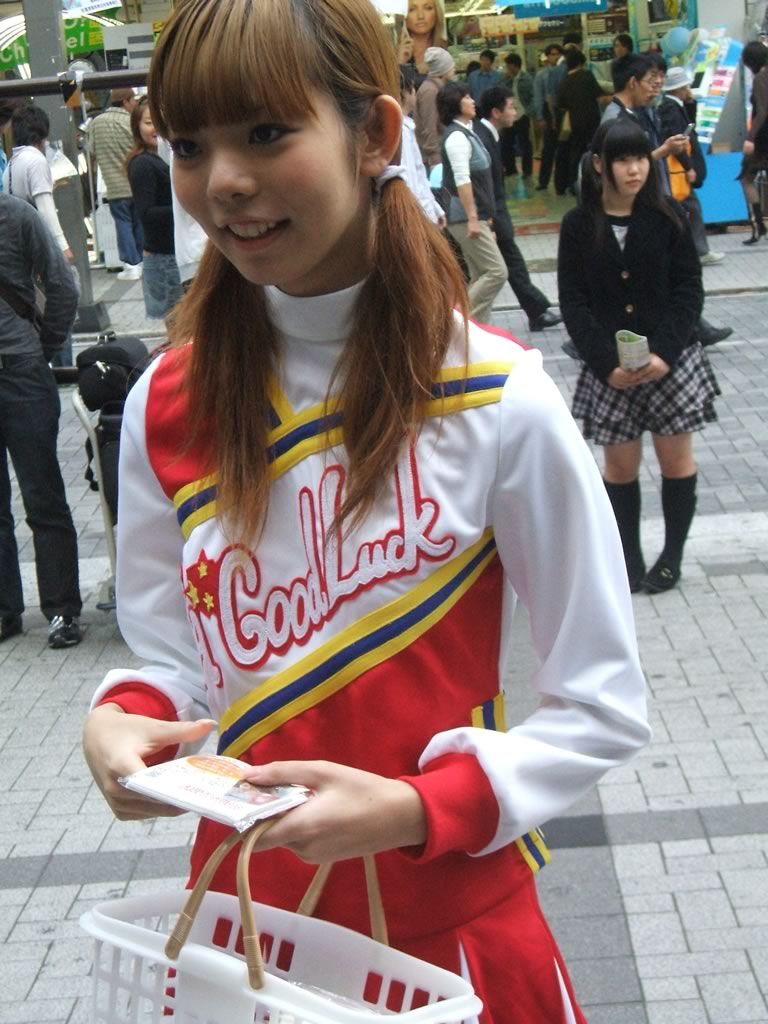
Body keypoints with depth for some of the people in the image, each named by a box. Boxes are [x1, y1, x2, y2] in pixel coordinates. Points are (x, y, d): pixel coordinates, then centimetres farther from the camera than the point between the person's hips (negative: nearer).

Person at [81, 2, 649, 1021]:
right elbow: (172, 657, 5)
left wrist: (415, 809, -23)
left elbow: (602, 707, -11)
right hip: (242, 911, 3)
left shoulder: (499, 402, -17)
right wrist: (122, 721, -16)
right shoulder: (167, 407, -5)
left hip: (450, 932, -3)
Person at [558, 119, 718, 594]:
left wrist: (665, 352, -17)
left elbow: (690, 289, -4)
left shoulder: (668, 216, -3)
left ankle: (672, 556, 22)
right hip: (609, 367, 0)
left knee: (676, 457, 7)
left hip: (672, 359, 0)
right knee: (619, 464, 7)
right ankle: (629, 556, 21)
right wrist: (606, 363, -14)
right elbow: (573, 301, -3)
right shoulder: (579, 224, -2)